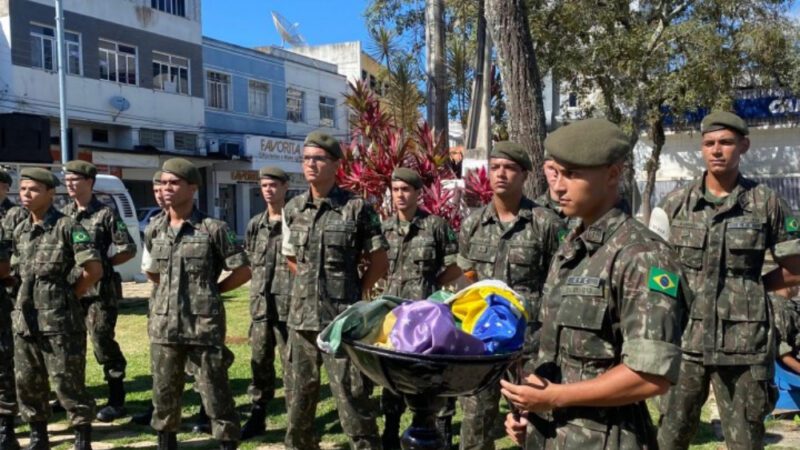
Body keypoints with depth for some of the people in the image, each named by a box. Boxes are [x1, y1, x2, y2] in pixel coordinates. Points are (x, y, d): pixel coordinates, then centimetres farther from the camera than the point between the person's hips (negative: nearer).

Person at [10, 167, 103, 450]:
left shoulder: (67, 227, -10)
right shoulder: (20, 231, 11)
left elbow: (94, 270, -15)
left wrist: (68, 296, -5)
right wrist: (31, 296, 10)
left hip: (60, 321, -7)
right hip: (25, 321, 7)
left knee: (68, 383, -1)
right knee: (27, 383, 14)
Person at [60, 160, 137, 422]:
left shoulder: (105, 214, -6)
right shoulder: (63, 214, 11)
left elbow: (128, 250, -7)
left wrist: (100, 264, -8)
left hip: (99, 290, -6)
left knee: (103, 343, -3)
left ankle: (116, 401, 6)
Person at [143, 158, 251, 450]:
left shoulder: (213, 229, -7)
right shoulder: (153, 232, 8)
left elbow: (243, 271, -3)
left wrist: (210, 291, 0)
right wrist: (172, 290, 12)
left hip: (204, 327, -5)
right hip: (164, 327, 5)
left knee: (216, 396, 2)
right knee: (164, 395, 15)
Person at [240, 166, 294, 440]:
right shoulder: (255, 225, 12)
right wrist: (259, 287, 11)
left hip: (289, 305, -6)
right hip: (260, 305, 6)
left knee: (292, 364, 1)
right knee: (260, 363, 12)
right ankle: (257, 416, 23)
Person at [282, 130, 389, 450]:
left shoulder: (357, 208, -8)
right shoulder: (293, 209, 7)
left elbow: (379, 263, -2)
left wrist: (354, 291, 2)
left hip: (343, 319, -5)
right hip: (302, 317, 5)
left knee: (351, 395, -1)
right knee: (300, 393, 17)